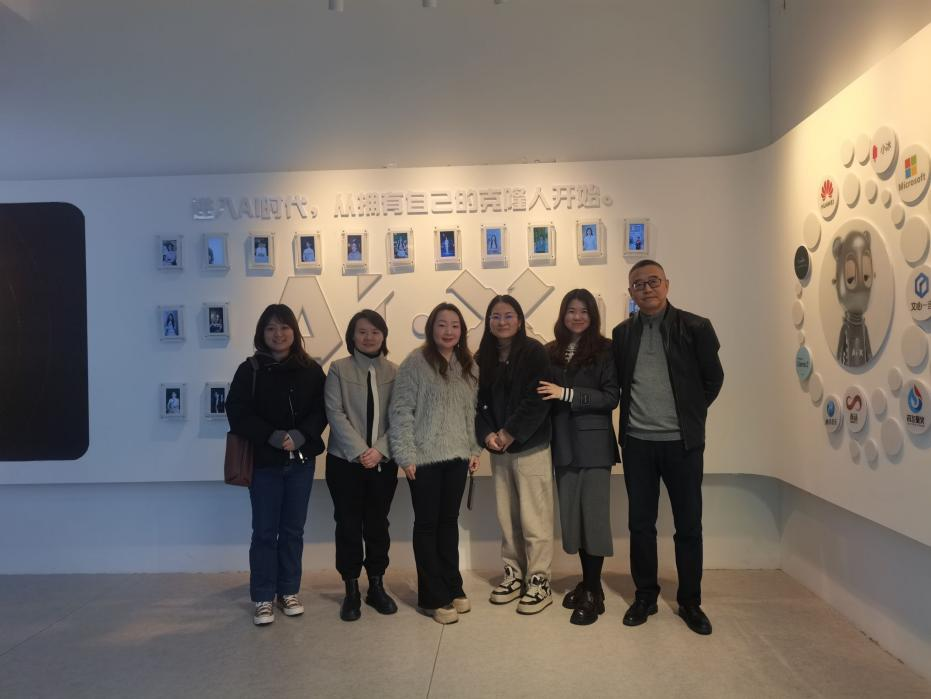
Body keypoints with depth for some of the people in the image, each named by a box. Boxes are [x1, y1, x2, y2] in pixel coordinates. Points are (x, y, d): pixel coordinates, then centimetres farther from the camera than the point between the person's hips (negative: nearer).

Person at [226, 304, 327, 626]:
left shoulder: (311, 370, 2)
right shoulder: (250, 369, -3)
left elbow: (321, 411, -1)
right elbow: (237, 414, -9)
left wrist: (299, 436, -19)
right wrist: (274, 437, -19)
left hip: (302, 461, 2)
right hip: (264, 461, -2)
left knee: (293, 530, 11)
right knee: (264, 532, 4)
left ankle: (289, 591, 25)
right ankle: (263, 598, 17)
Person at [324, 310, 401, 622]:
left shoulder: (395, 372, 3)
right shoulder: (338, 369, -2)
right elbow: (335, 413, -9)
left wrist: (379, 450, -15)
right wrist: (359, 451, -17)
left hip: (383, 462, 2)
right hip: (345, 461, -1)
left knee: (378, 524, 10)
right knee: (348, 525, 5)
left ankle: (376, 586, 25)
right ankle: (351, 590, 19)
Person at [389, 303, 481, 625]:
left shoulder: (467, 366, 9)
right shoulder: (415, 362, -9)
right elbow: (400, 411, -11)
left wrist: (474, 449, 10)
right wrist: (405, 455, -14)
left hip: (456, 457, 5)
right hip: (425, 457, -5)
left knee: (449, 521, 14)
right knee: (427, 524, 5)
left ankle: (452, 588, 27)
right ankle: (433, 598, 15)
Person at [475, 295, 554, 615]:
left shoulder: (534, 352, -6)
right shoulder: (483, 358, 9)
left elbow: (537, 401, -13)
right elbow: (479, 402, 8)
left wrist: (510, 433, -14)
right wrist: (487, 434, -7)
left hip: (530, 447, -5)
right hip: (498, 450, 5)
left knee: (534, 518, -2)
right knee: (506, 516, 11)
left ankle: (539, 581, 11)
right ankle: (514, 573, 26)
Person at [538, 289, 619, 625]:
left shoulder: (604, 350, -3)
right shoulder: (551, 352, 9)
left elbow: (611, 397, -10)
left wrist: (566, 394, -15)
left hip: (593, 445, -4)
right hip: (563, 445, 4)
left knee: (593, 515, -1)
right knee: (572, 515, 9)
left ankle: (593, 592, 10)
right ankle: (587, 582, 23)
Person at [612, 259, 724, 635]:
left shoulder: (695, 327, -4)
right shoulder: (622, 333, 5)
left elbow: (713, 378, 4)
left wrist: (691, 413, 6)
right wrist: (634, 415, 4)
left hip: (683, 442, -2)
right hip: (637, 442, 2)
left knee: (688, 525, 8)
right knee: (640, 523, 10)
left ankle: (690, 601, 24)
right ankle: (645, 596, 26)